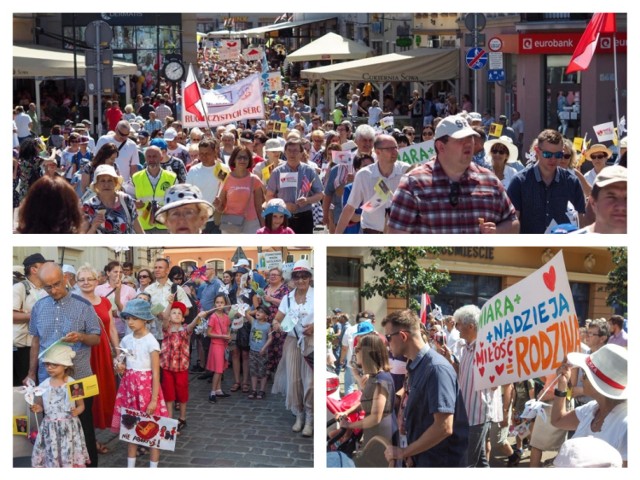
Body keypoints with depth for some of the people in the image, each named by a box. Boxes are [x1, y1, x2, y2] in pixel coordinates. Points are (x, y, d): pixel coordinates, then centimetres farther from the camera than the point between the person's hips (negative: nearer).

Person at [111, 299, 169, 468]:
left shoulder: (151, 342, -13)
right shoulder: (126, 340, 5)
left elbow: (156, 373, -13)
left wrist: (154, 399, -16)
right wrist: (120, 366, -5)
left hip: (146, 386, -6)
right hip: (129, 386, 6)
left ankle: (153, 467, 11)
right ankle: (130, 467, 22)